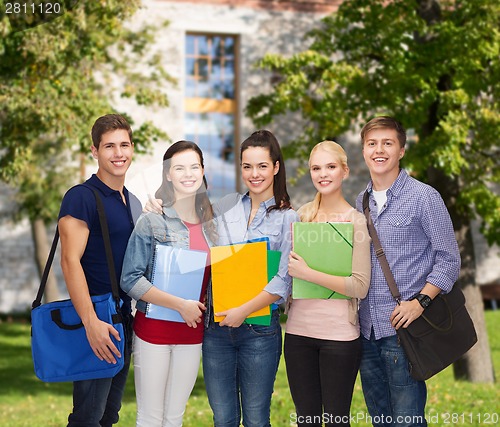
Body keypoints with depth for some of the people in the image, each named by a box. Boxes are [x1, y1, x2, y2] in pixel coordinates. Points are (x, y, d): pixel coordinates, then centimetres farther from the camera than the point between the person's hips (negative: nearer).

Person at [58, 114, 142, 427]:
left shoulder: (133, 202, 13)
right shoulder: (82, 197, -12)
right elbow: (70, 261, -19)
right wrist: (91, 323, -26)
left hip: (125, 319, 8)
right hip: (96, 323, -8)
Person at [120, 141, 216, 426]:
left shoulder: (210, 223, 7)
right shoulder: (152, 221, -9)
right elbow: (131, 280, -13)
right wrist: (180, 305, -18)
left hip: (193, 331, 5)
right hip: (154, 328, -4)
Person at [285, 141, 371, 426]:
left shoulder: (356, 221, -6)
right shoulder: (303, 215, 8)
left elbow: (361, 287, -13)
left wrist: (308, 274, -18)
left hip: (339, 334, -4)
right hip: (299, 330, 4)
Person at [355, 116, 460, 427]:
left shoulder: (423, 197, -5)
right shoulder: (361, 202, 12)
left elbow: (449, 259, -6)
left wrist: (420, 302, -16)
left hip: (403, 329, -6)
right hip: (367, 329, 6)